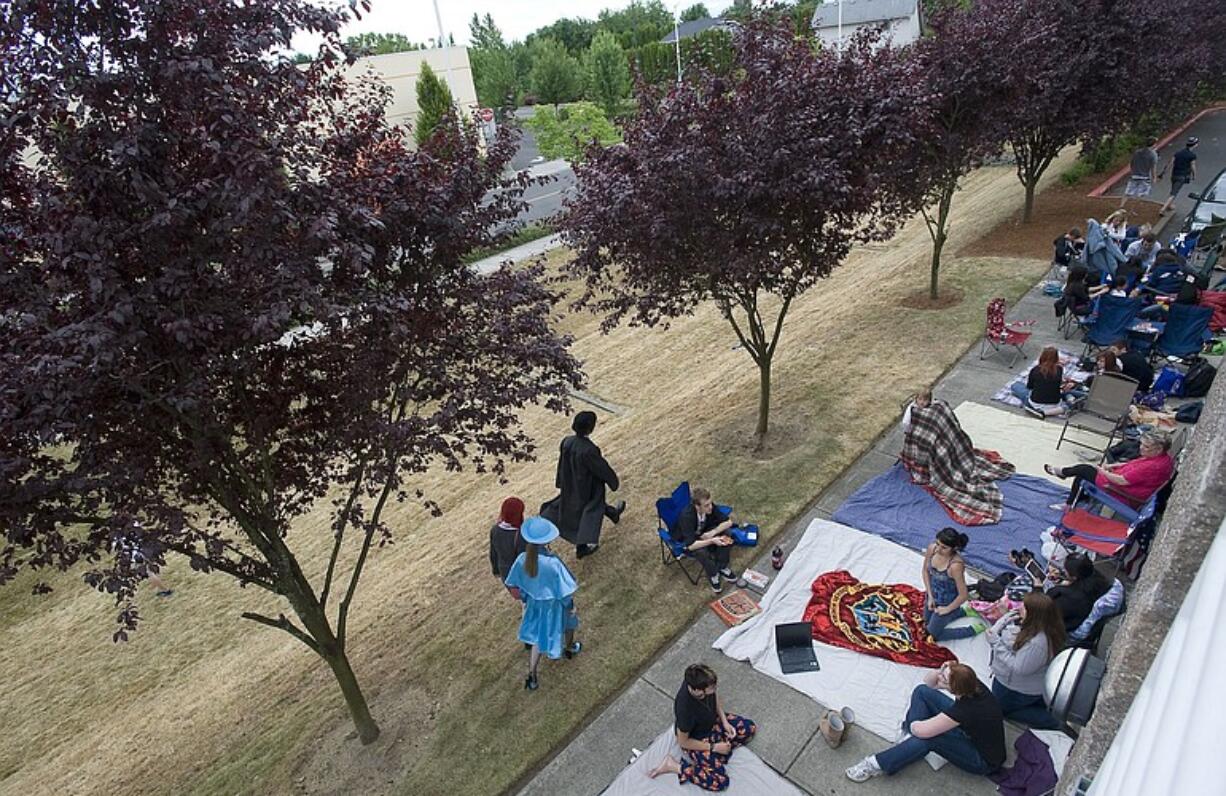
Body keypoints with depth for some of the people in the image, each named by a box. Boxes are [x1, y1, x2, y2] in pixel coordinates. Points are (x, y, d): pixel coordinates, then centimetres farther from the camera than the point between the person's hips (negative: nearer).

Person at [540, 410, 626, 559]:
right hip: (587, 487, -5)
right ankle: (581, 546, 30)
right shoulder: (589, 450, -34)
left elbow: (561, 465, 1)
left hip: (570, 485, 5)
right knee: (590, 511, 16)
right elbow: (602, 469, -20)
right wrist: (614, 481, -1)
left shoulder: (567, 442, -14)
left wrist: (560, 485, 16)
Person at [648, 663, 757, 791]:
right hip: (695, 740, -6)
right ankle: (673, 765, -1)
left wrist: (725, 722, -8)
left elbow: (715, 695, 0)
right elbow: (683, 742, -24)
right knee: (719, 781, -13)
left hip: (712, 721, 6)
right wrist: (714, 747, -18)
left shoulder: (698, 682, -26)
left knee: (750, 728, 5)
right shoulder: (685, 709, -42)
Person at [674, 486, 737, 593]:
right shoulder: (687, 516, -37)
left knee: (726, 532, -19)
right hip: (687, 541, -5)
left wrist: (712, 533, -27)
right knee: (701, 552, -36)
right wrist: (712, 541, -45)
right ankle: (713, 575, -5)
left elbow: (728, 522, -14)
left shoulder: (710, 507, -22)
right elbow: (691, 545, -40)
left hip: (705, 533, 5)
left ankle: (722, 567, -1)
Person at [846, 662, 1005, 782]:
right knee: (922, 691, -7)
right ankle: (909, 738, -5)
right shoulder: (970, 683, -19)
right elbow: (928, 681, -2)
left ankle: (877, 765, -20)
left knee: (928, 738, -34)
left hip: (984, 761, -8)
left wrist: (911, 724, -10)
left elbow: (922, 731, -33)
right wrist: (941, 671, -24)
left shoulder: (967, 708, -40)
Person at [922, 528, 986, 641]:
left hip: (947, 603, -7)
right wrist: (930, 596, -3)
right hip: (932, 597, 7)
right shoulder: (932, 548, -20)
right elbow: (925, 571, -2)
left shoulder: (956, 565, -38)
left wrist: (947, 609, -12)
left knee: (934, 634, 14)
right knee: (928, 622, 31)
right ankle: (964, 611, 42)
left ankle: (975, 628, 26)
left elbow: (963, 595, -27)